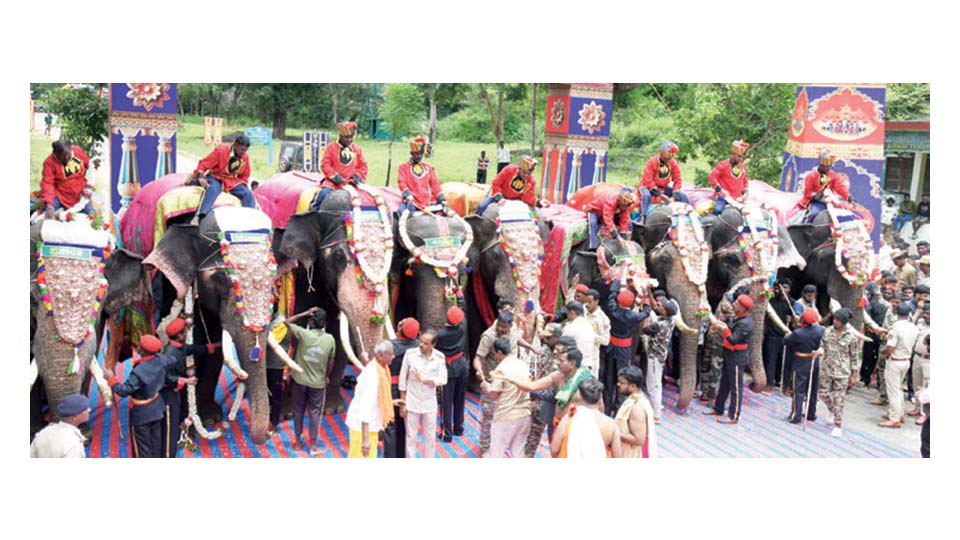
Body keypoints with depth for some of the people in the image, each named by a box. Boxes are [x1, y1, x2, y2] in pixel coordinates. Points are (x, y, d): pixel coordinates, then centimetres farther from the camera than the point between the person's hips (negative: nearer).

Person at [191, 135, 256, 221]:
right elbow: (204, 163, -14)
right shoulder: (220, 150, -14)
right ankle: (200, 217, -48)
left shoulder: (246, 157, 0)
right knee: (213, 189, -36)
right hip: (216, 178, -5)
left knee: (248, 194, -16)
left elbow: (245, 175, 16)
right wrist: (201, 176, -28)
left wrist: (242, 185, 2)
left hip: (233, 181, 5)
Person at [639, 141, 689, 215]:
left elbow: (677, 180, -1)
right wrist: (661, 195, -32)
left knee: (682, 196, -7)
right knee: (646, 196, -39)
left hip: (663, 188, 5)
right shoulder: (652, 162, -19)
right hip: (648, 186, -5)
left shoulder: (673, 163, -3)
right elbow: (648, 180, -24)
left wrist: (675, 193, -19)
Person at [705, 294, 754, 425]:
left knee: (736, 388, 1)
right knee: (724, 383, 20)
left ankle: (734, 416, 10)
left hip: (737, 358, -10)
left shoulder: (745, 323, -23)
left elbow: (733, 340, -28)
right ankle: (718, 409, 33)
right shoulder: (737, 318, 7)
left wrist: (723, 329, -26)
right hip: (729, 355, 10)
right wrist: (722, 326, -2)